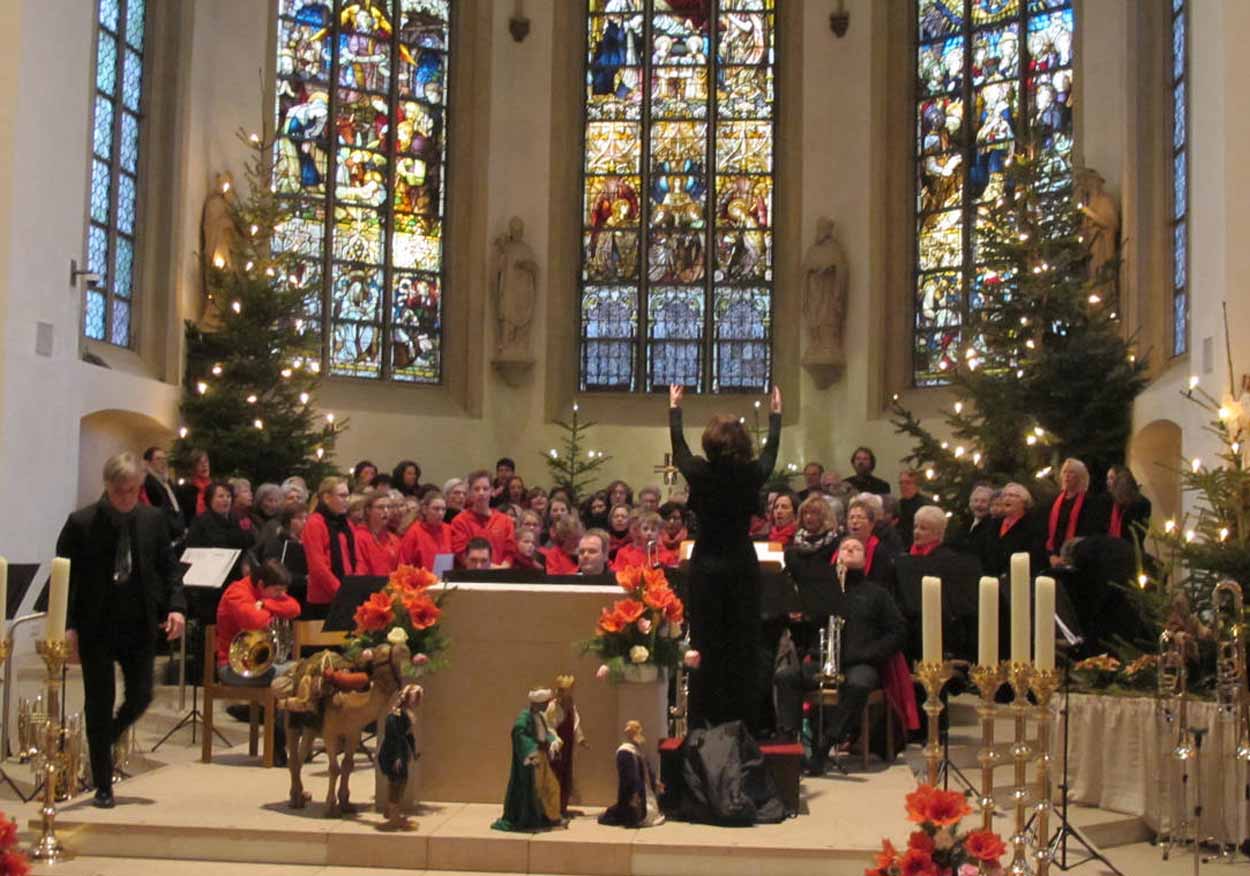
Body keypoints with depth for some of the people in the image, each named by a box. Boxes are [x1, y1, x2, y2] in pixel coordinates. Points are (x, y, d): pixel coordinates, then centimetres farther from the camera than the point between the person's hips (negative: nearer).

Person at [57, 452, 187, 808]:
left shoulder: (154, 520, 2)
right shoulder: (81, 523, -8)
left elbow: (168, 567, 7)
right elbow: (65, 578, -7)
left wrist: (176, 606, -8)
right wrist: (68, 626, -15)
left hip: (140, 625, 3)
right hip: (96, 627, -3)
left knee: (140, 697, 4)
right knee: (100, 704, 3)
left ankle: (104, 742, 36)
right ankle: (103, 785, 15)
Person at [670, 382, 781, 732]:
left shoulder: (700, 474, -9)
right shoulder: (753, 475, -7)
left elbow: (678, 445, 11)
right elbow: (771, 450, 14)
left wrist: (674, 408, 28)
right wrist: (776, 414, 32)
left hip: (707, 566, 0)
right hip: (743, 565, 1)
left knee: (706, 646, 3)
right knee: (743, 645, 5)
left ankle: (705, 725, 5)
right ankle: (745, 725, 7)